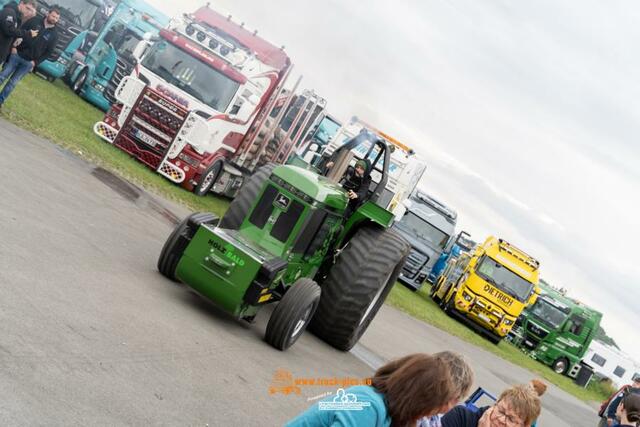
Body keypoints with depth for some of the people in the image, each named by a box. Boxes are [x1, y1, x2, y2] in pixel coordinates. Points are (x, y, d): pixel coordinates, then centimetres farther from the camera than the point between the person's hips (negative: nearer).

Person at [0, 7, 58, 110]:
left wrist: (36, 62, -5)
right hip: (17, 54, 0)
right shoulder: (35, 20, -1)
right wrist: (14, 46, -7)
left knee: (13, 82, 6)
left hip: (28, 62, 0)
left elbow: (48, 52, 3)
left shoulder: (54, 34, 0)